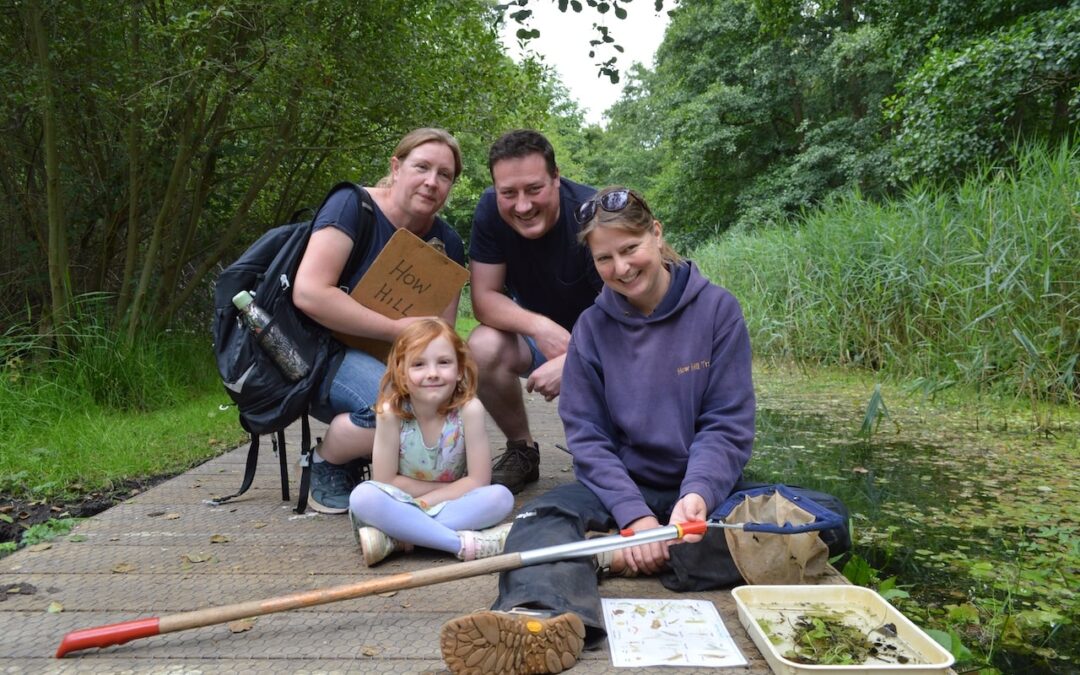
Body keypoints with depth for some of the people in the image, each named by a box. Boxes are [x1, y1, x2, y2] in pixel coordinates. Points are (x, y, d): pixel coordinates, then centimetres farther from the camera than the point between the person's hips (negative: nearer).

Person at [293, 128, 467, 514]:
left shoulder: (446, 243, 2)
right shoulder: (353, 206, -14)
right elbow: (308, 293, -24)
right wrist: (397, 330, -24)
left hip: (389, 364, 6)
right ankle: (325, 462, -3)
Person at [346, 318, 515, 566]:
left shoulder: (469, 408, -19)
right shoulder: (391, 412, -19)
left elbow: (478, 481, -16)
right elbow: (384, 481, -14)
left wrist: (422, 503, -19)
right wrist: (453, 487, -14)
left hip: (452, 508, 1)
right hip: (400, 507, 0)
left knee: (501, 497, -26)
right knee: (363, 496, -30)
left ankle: (394, 538, -27)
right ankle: (463, 543, -29)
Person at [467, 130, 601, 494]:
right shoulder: (490, 210, -18)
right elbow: (484, 297, -17)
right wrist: (540, 327, -35)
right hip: (538, 332, 3)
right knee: (483, 347, -28)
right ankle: (522, 451, -2)